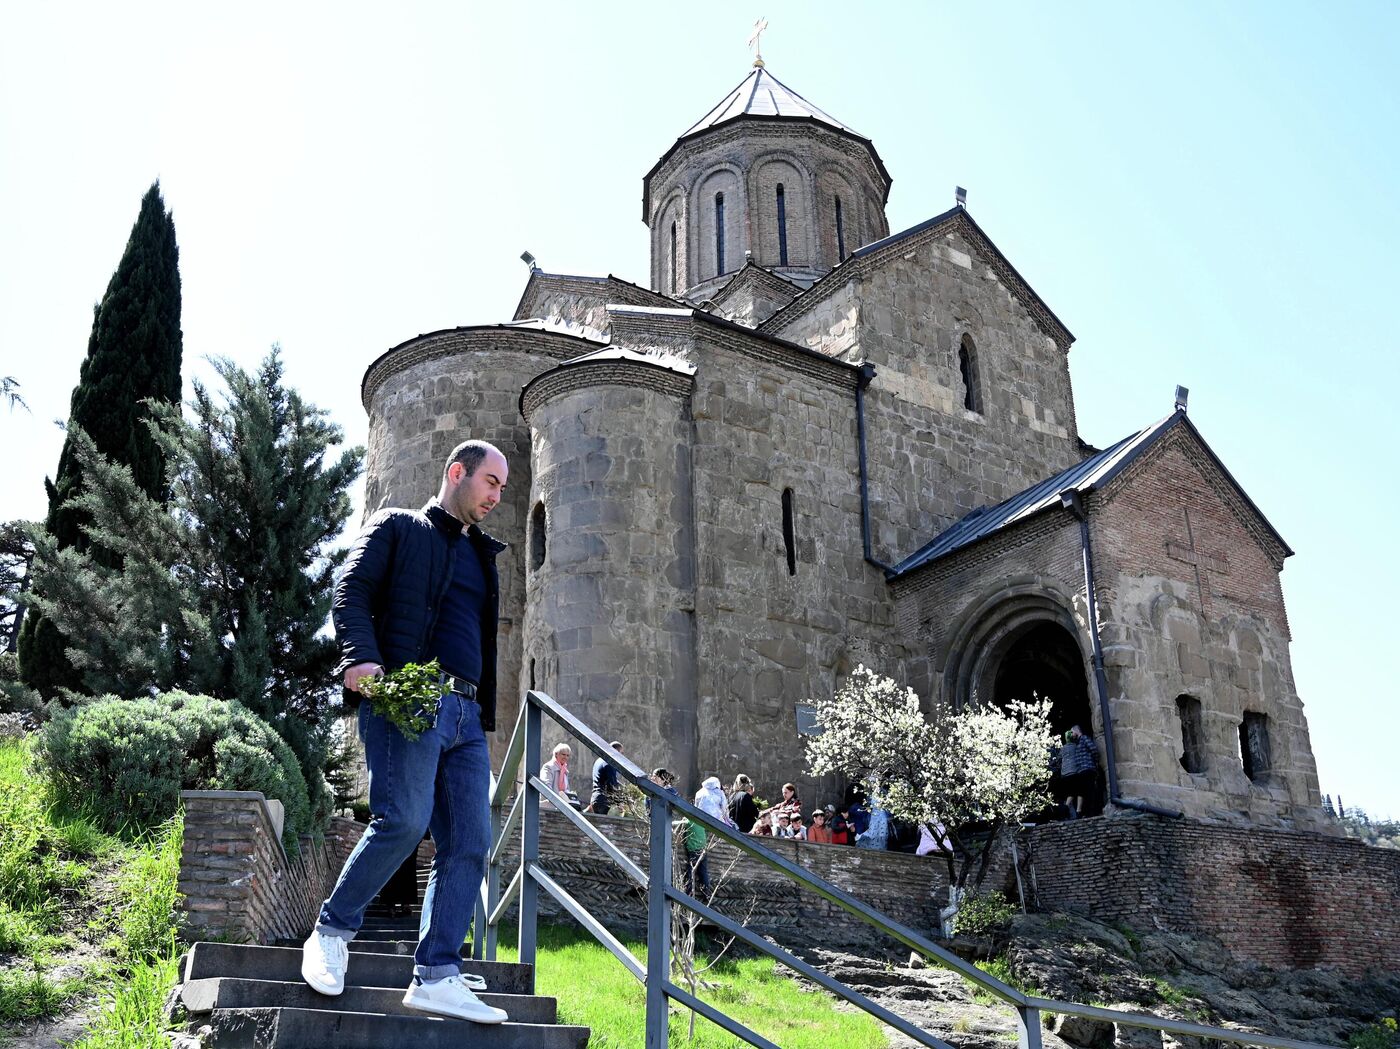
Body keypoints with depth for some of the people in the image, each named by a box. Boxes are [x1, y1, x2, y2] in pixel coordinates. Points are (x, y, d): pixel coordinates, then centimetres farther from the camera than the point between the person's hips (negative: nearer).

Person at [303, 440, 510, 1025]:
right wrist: (360, 659, -21)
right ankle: (330, 934, 2)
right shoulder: (397, 528, 11)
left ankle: (437, 977, 1)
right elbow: (350, 594, -3)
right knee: (404, 819, -20)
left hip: (466, 714, 7)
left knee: (469, 844, -2)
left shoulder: (482, 556, 29)